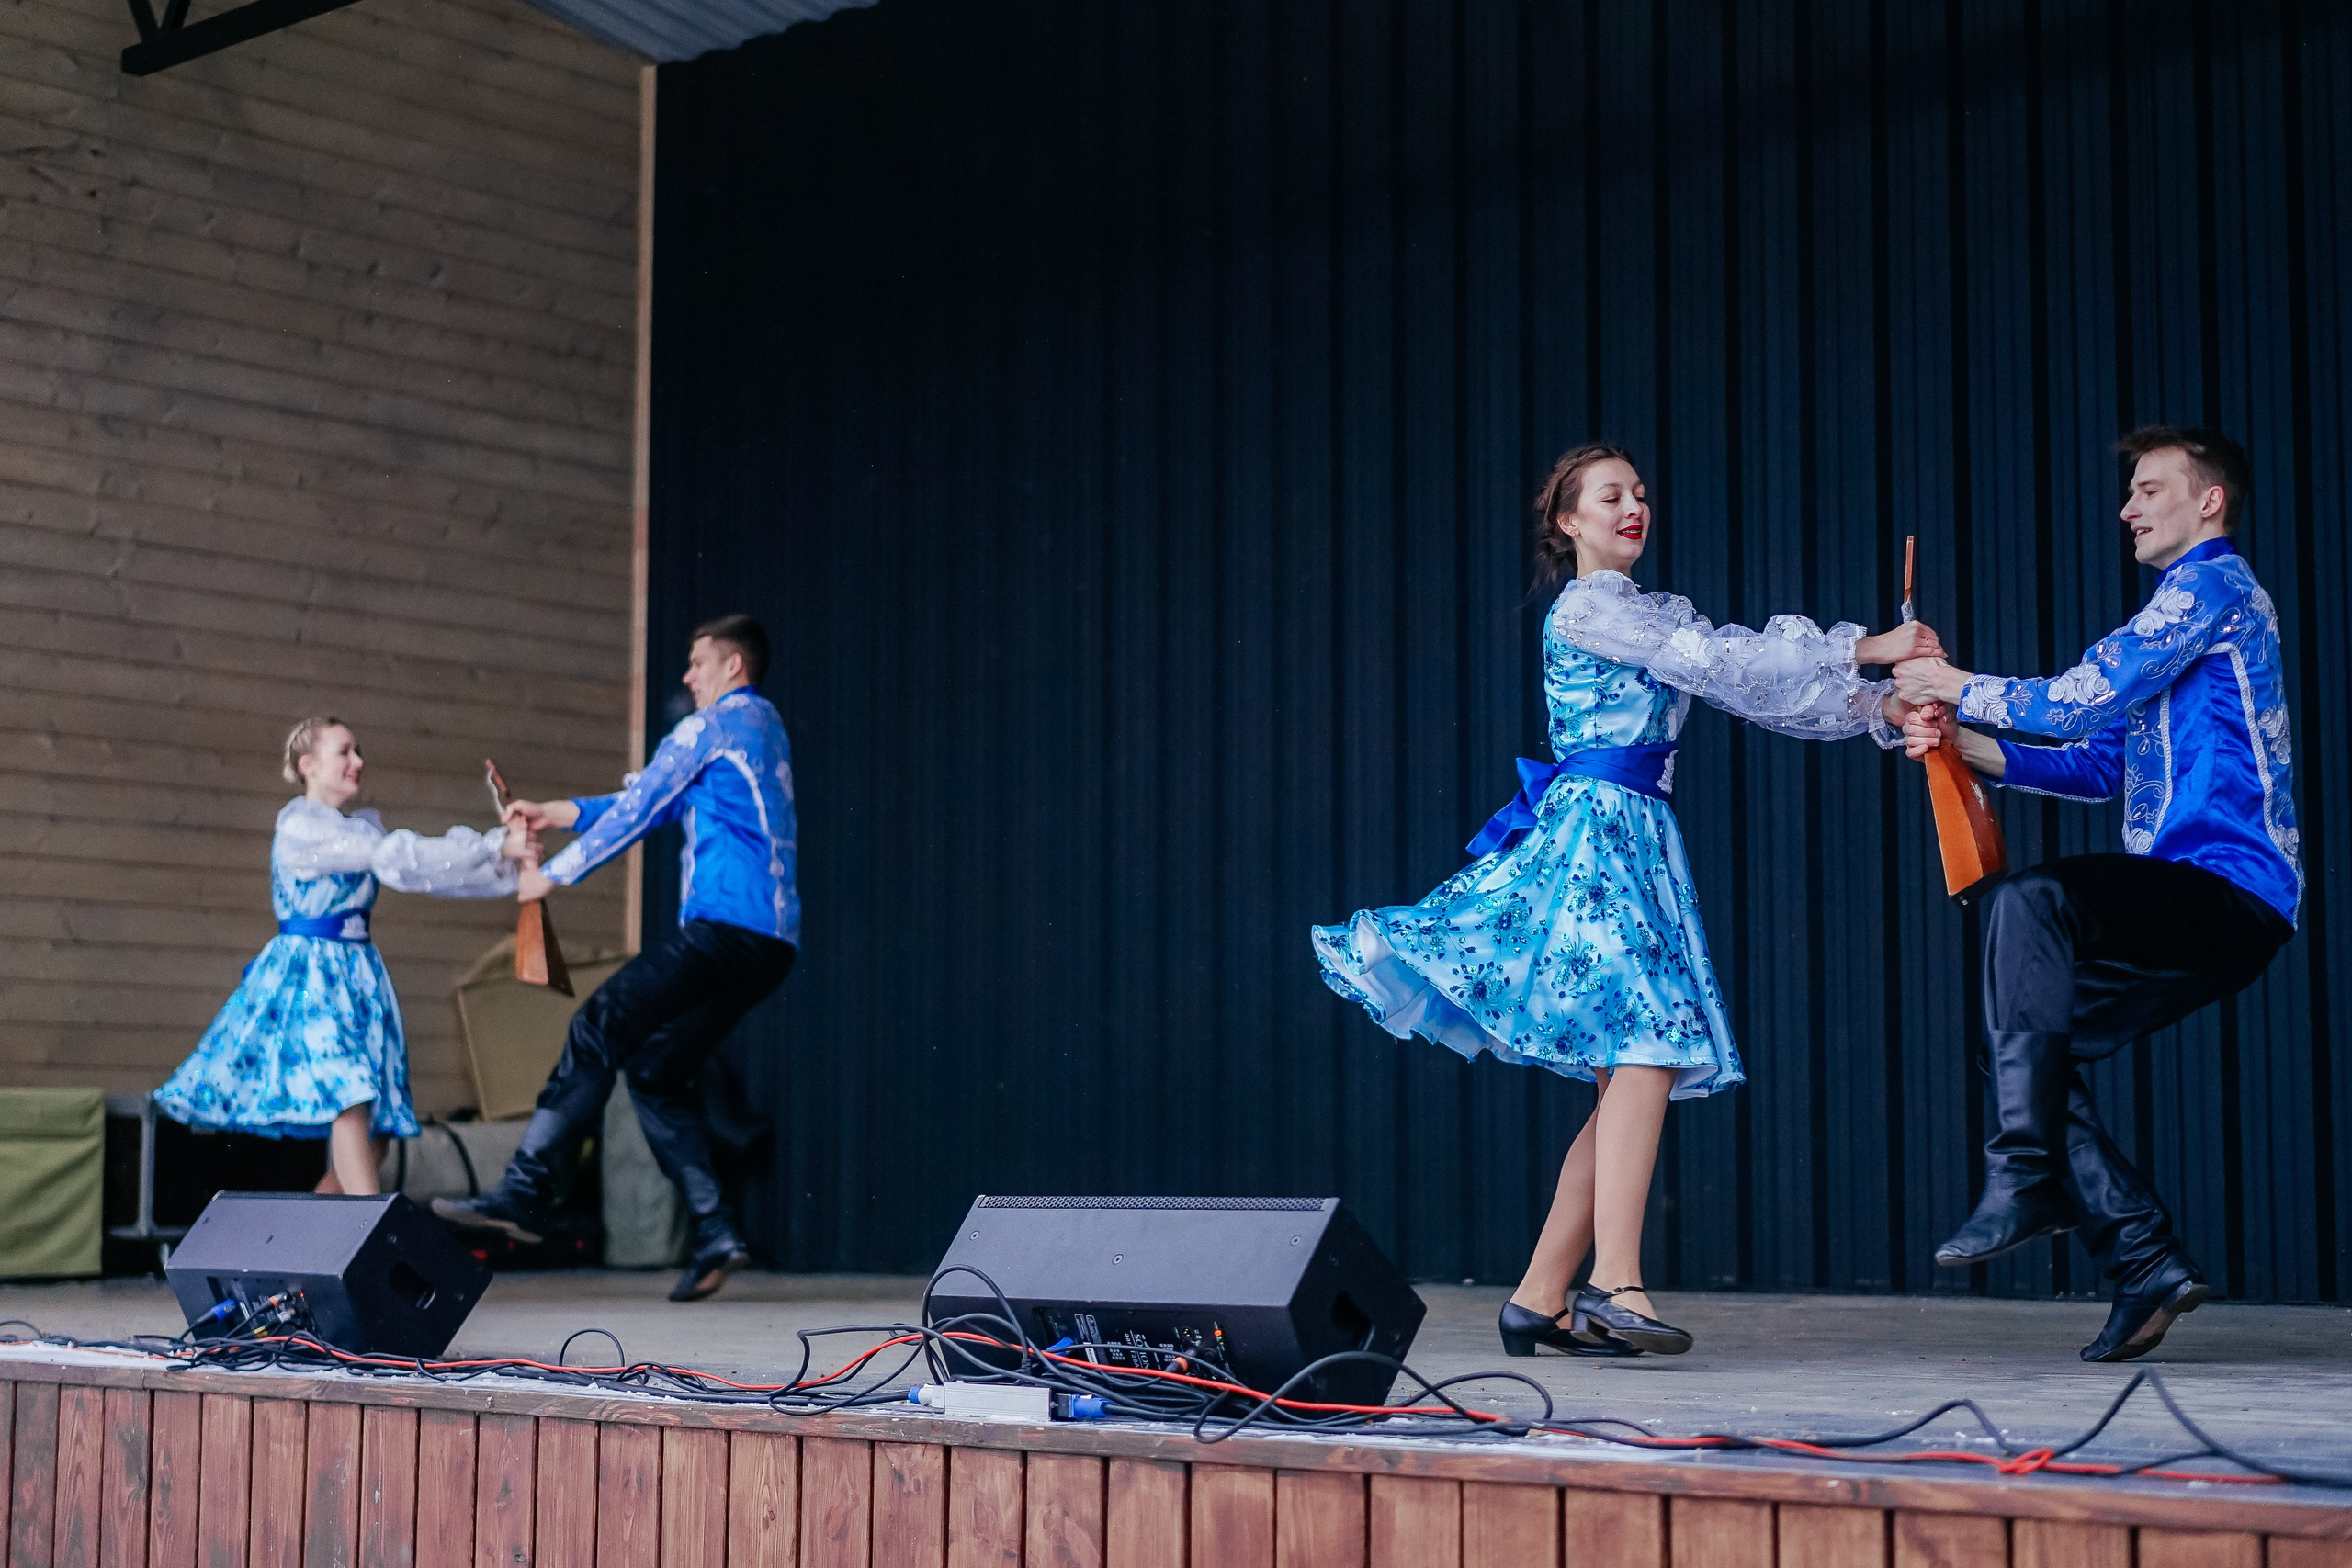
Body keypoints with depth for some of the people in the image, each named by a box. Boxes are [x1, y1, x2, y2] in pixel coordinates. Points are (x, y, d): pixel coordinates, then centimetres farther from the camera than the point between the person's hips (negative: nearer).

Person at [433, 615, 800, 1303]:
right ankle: (715, 1233, 1)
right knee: (656, 1069, 9)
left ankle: (525, 1193, -18)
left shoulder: (716, 724, -1)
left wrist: (555, 874, 7)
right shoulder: (764, 729, 27)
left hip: (727, 927, -9)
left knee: (599, 1028, -12)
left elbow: (639, 809, -2)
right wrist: (563, 812, 29)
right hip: (766, 941, 9)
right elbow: (662, 804, 31)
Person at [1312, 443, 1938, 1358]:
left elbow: (1756, 691, 14)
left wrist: (1879, 709, 1)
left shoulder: (1659, 616, 24)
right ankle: (1614, 1282, -27)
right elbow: (1724, 664, -11)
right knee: (1646, 1047, -21)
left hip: (1641, 839, 9)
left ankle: (1540, 1299, 3)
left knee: (1636, 1072, 1)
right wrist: (1860, 648, -8)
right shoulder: (1584, 608, -3)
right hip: (1594, 827, -9)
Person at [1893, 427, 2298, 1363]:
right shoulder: (2181, 604, 27)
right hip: (2195, 905, 10)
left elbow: (2083, 697, -13)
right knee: (2025, 1039, 3)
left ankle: (2025, 1177, -31)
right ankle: (2146, 1260, 3)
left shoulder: (2215, 584, -5)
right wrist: (1968, 746, 11)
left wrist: (1961, 687, 0)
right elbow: (2102, 767, 22)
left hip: (2229, 887, -10)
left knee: (2031, 899, -31)